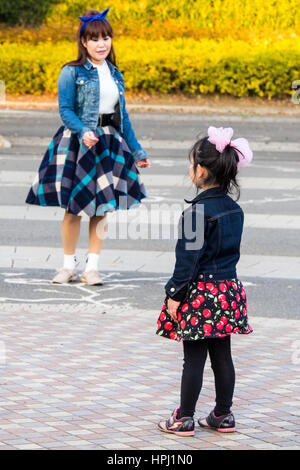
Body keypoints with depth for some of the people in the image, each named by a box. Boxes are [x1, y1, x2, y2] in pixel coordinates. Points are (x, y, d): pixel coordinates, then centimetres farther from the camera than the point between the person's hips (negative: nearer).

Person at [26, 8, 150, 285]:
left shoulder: (114, 74, 12)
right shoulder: (72, 72, -5)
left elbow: (122, 116, 17)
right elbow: (65, 111, -10)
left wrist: (137, 151, 16)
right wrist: (83, 132, -27)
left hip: (109, 143, 5)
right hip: (77, 144, -5)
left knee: (102, 207, 3)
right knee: (73, 207, -2)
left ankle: (92, 268, 9)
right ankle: (68, 267, 9)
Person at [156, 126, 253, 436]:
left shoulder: (199, 211, -18)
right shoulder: (234, 209, 5)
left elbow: (189, 257, -18)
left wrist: (175, 294, -12)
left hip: (200, 293, -7)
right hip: (228, 289, 7)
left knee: (194, 358, -1)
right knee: (222, 355, 13)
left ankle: (184, 419, 6)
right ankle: (223, 416, 19)